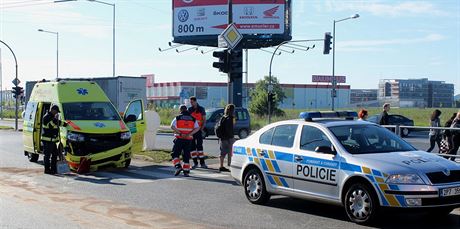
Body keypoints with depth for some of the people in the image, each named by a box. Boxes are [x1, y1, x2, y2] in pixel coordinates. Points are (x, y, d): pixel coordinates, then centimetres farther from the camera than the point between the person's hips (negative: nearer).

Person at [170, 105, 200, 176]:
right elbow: (197, 128, -4)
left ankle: (178, 166, -10)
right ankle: (186, 171, 9)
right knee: (186, 155, 9)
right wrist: (189, 134, -11)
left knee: (175, 154, 8)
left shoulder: (178, 118, 2)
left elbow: (172, 126, -13)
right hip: (188, 140, 3)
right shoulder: (193, 119, 9)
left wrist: (180, 134, -15)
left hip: (179, 139, -3)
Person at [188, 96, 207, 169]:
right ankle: (195, 163, 8)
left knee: (199, 146, -5)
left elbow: (204, 120, 4)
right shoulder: (189, 109, 9)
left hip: (198, 130, -3)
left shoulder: (201, 109, 3)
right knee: (192, 146, 2)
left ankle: (202, 163, -1)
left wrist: (201, 129, -8)